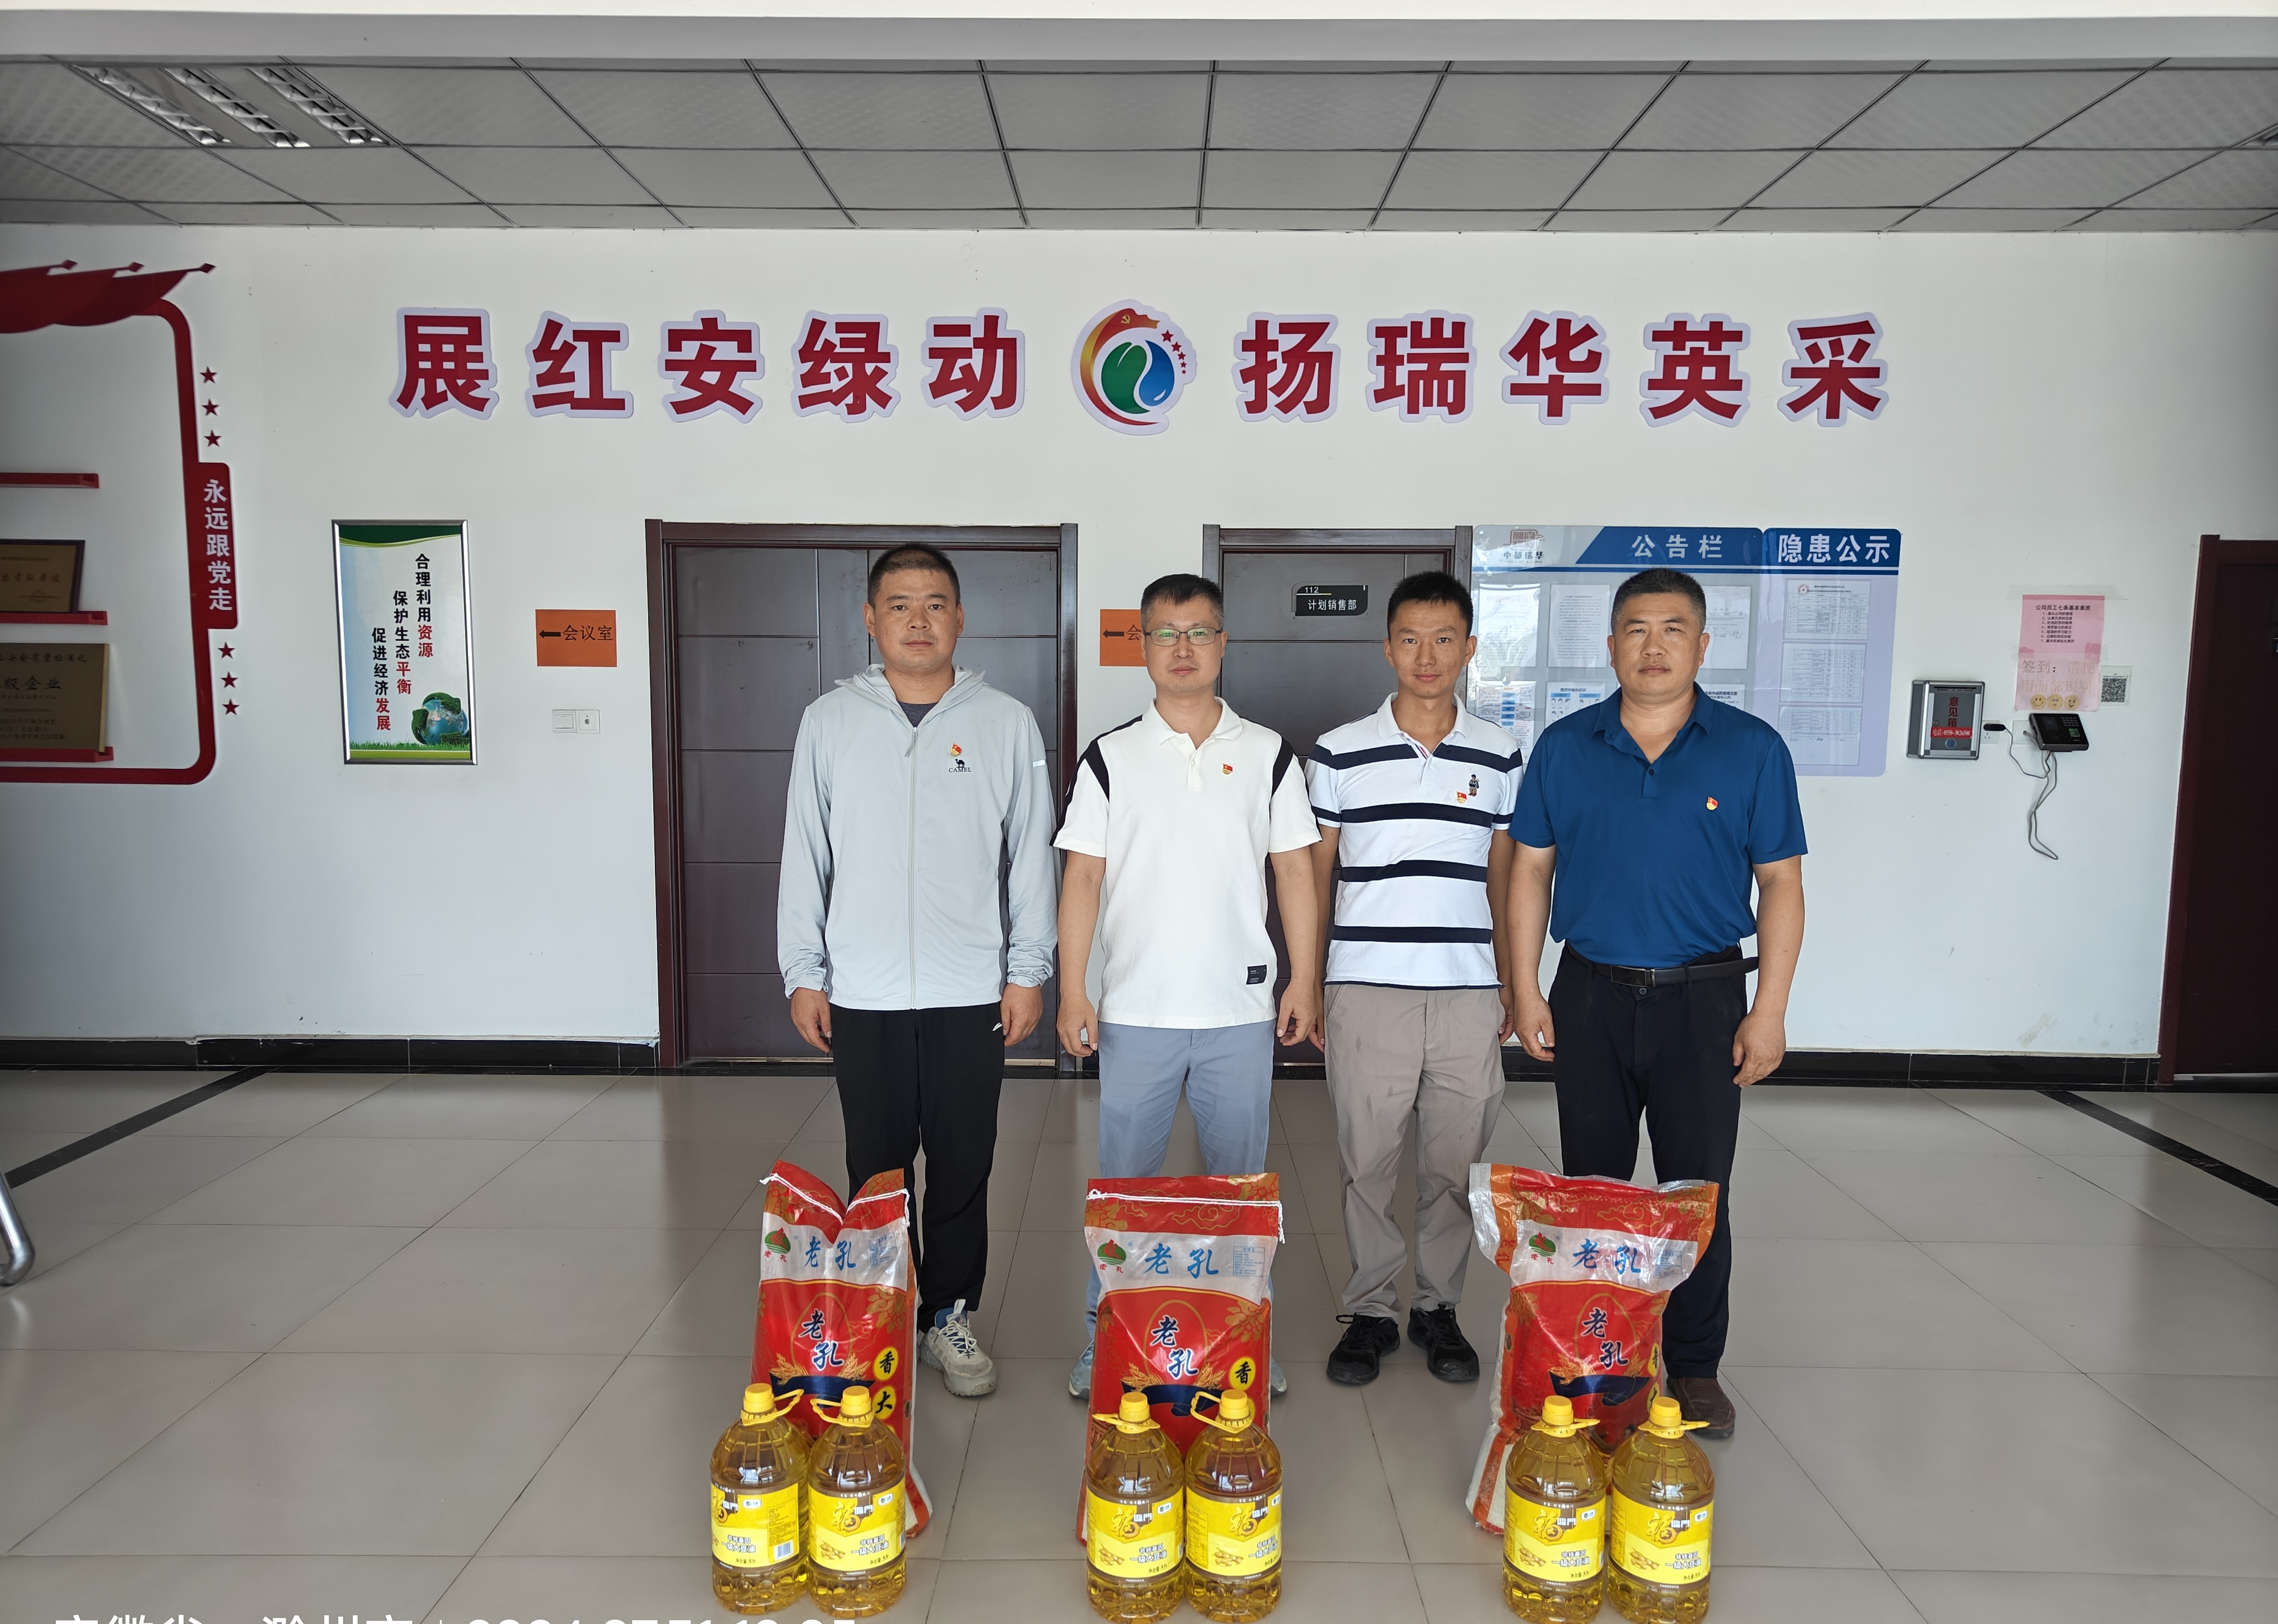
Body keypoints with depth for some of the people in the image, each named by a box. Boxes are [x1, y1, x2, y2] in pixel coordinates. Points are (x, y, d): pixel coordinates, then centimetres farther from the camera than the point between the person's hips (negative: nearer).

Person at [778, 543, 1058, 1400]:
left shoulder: (1007, 723, 2)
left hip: (971, 992, 0)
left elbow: (1031, 857, 3)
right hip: (862, 996, 1)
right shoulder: (829, 722, 4)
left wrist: (1028, 971, -1)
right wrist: (803, 974, 2)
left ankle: (949, 1316, 25)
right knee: (877, 1169, 10)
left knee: (963, 1169, 9)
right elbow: (804, 856, 6)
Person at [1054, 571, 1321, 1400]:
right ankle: (1106, 1333, 23)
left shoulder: (1268, 754, 5)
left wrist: (1305, 980, 2)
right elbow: (1083, 877, 0)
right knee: (1123, 1183, 8)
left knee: (1241, 1180, 11)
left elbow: (1294, 870, 7)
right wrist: (1071, 991, -6)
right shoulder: (1110, 757, 2)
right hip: (1136, 1012, -1)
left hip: (1240, 1011, 1)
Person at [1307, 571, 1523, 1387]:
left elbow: (1502, 877, 12)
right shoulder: (1340, 752, 1)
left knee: (1455, 1165, 9)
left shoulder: (1498, 755, 6)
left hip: (1469, 992, 2)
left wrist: (1509, 984, 9)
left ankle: (1440, 1306, 26)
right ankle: (1372, 1309, 22)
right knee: (1366, 1163, 6)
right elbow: (1316, 874, 5)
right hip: (1366, 990, -1)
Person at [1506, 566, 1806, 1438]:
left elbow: (1780, 884, 0)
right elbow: (1531, 871, 5)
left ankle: (1694, 1366, 25)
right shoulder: (1564, 747, 1)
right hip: (1590, 995, 1)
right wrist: (1527, 990, 0)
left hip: (1703, 997, -1)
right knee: (1591, 1185, 12)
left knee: (1698, 1191, 7)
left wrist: (1770, 1010, -5)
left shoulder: (1753, 749, -2)